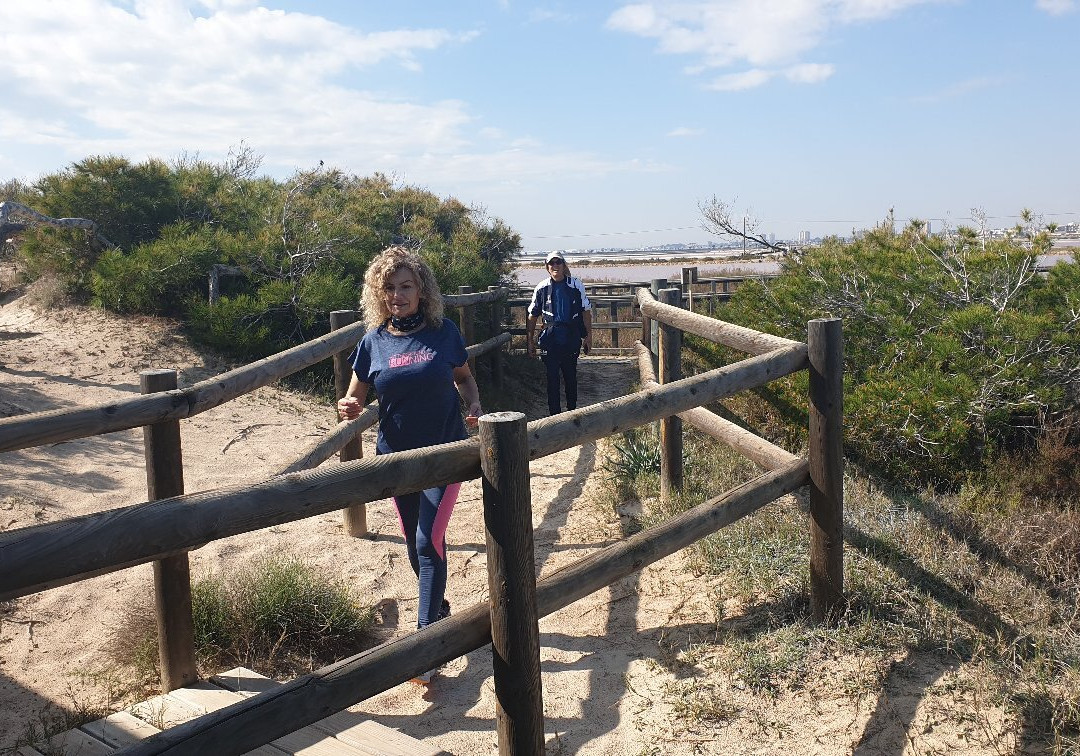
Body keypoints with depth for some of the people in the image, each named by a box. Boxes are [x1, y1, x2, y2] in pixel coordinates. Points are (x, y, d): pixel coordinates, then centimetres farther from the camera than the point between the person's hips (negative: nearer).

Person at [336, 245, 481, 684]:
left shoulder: (444, 333, -5)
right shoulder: (374, 342, -2)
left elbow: (464, 377, 10)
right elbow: (354, 398, 5)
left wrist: (474, 405, -10)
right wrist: (348, 408, -19)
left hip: (445, 452, -3)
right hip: (397, 455, 3)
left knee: (429, 540, -12)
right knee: (416, 545, 15)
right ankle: (439, 609, 40)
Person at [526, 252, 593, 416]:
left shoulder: (576, 285, 0)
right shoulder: (542, 288, 1)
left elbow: (586, 311, 6)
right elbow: (532, 316, 7)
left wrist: (588, 336, 3)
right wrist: (530, 341, 5)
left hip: (572, 338, 0)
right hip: (550, 339, 0)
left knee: (571, 376, 11)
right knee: (552, 376, 1)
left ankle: (572, 410, 25)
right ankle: (554, 413, 9)